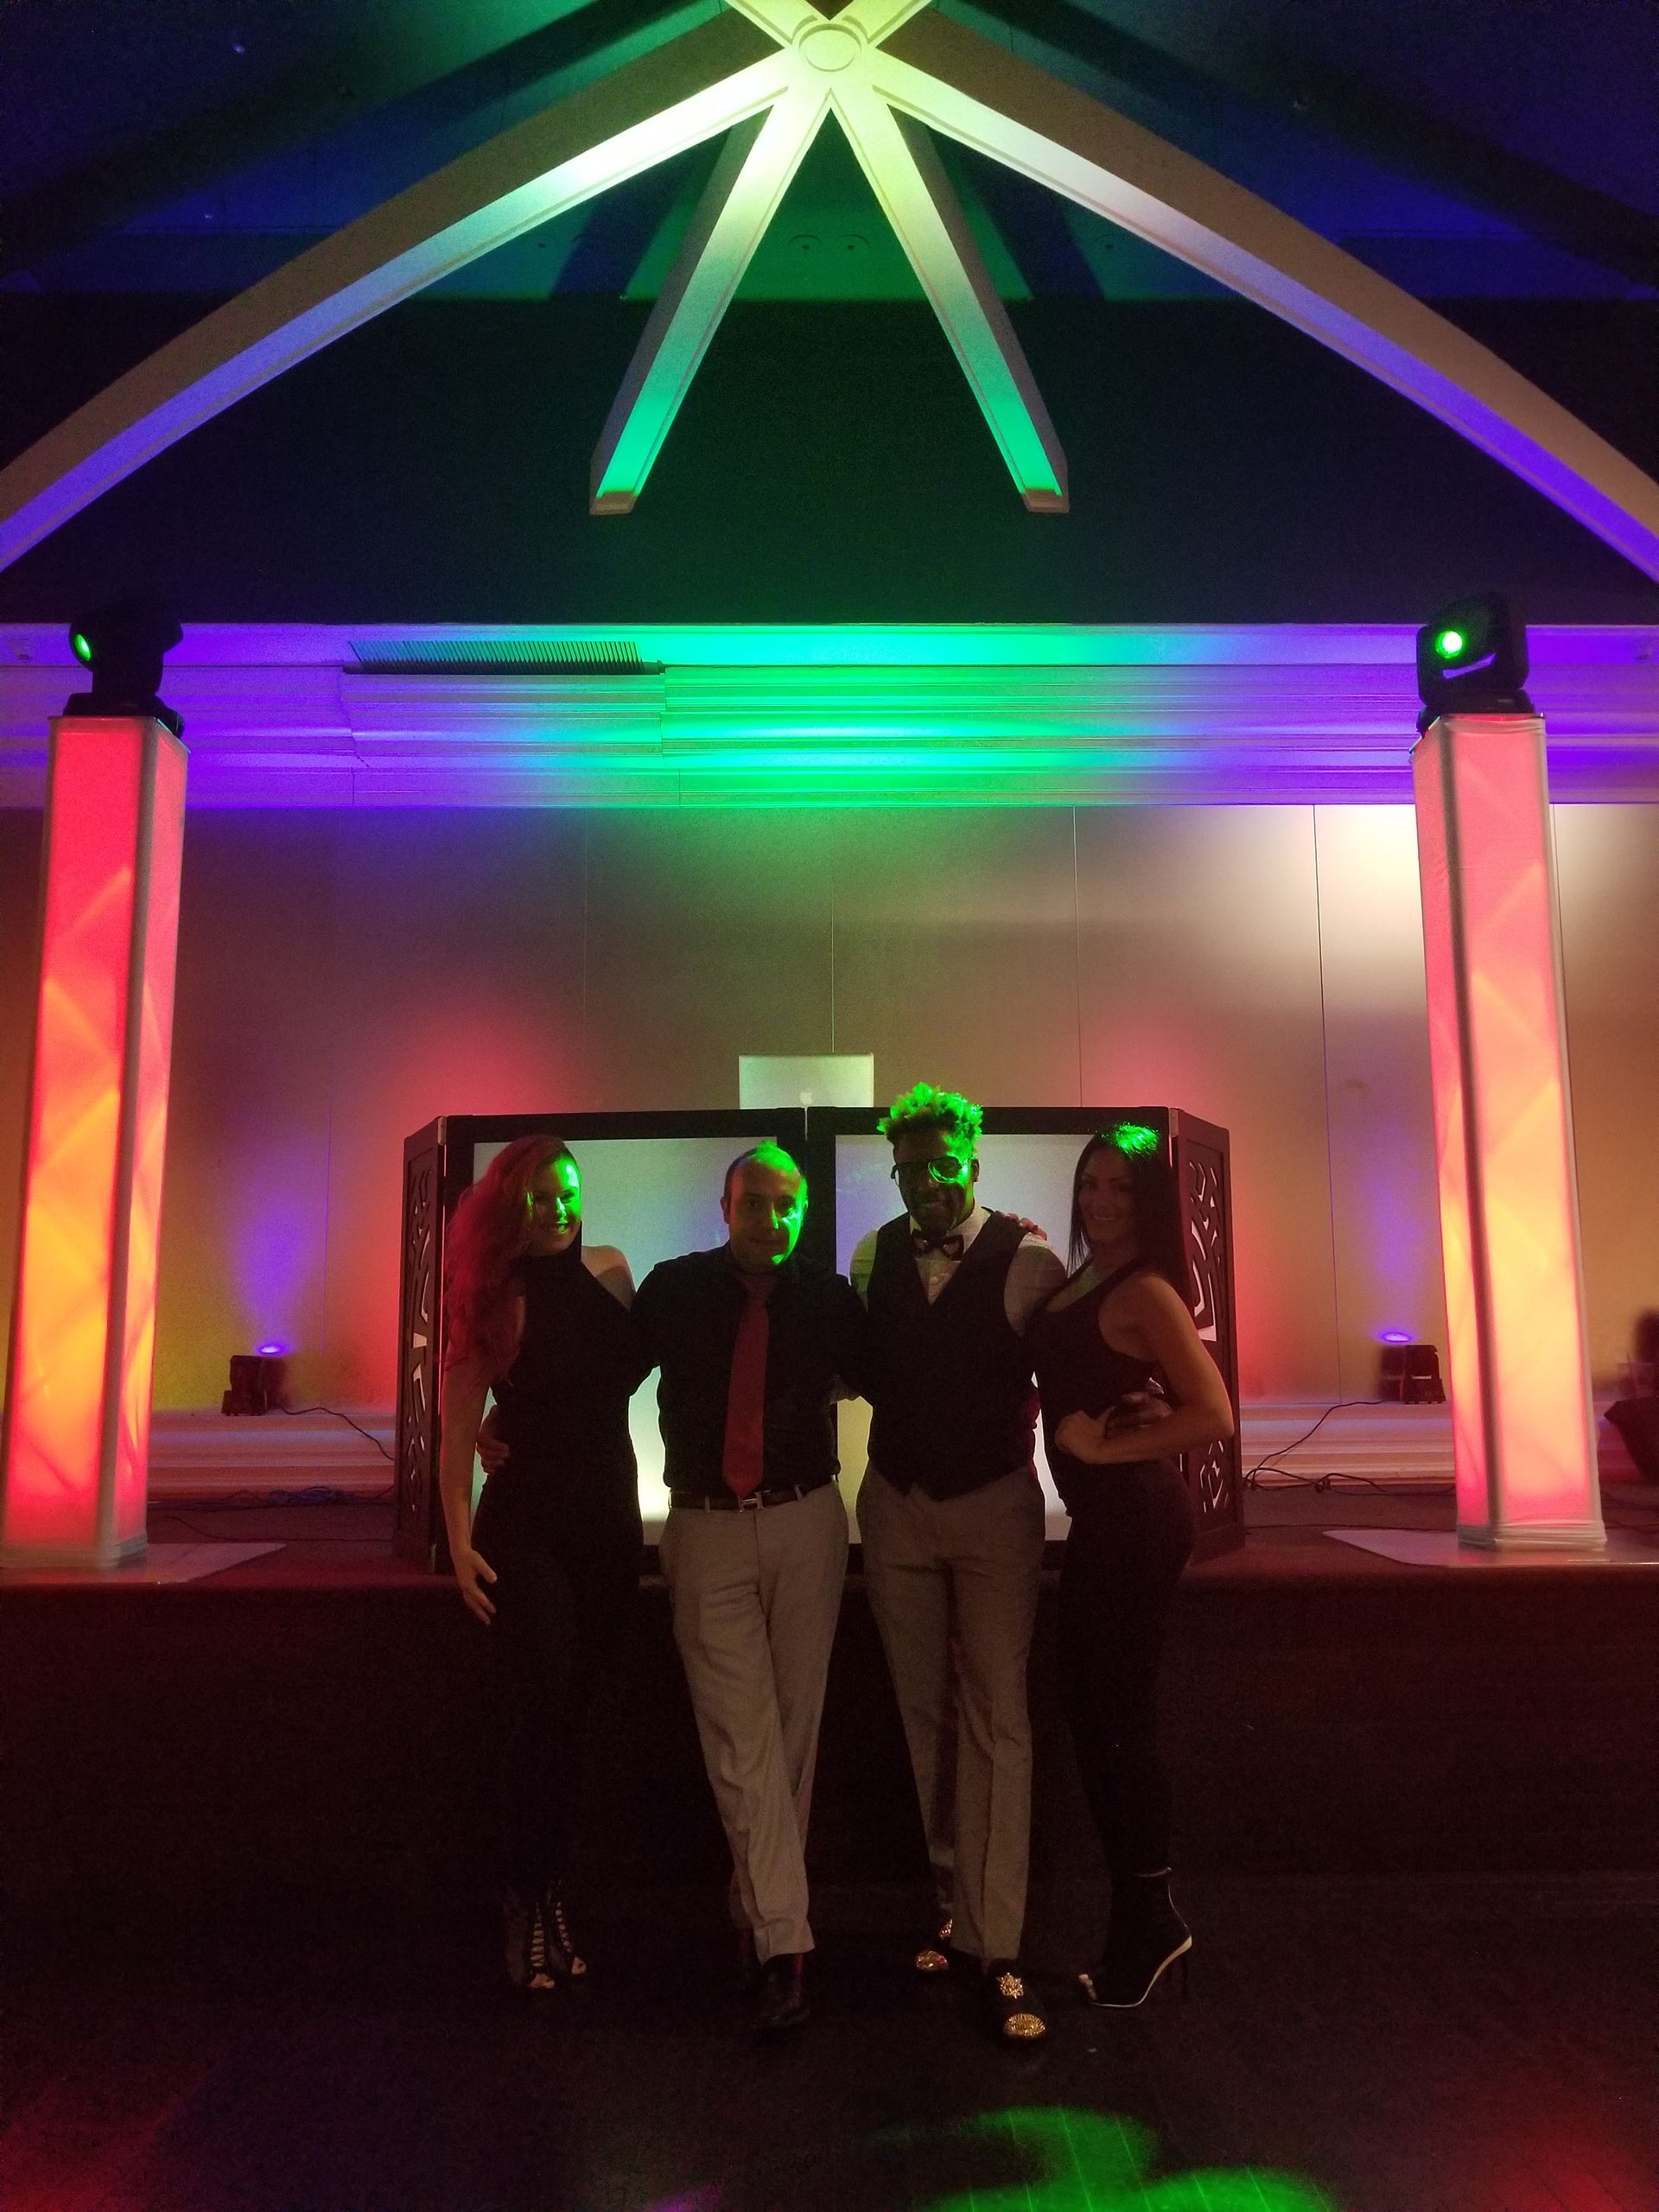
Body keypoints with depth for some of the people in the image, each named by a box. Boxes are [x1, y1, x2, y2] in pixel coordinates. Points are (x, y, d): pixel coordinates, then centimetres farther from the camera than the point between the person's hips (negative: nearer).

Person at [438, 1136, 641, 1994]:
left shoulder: (611, 1273, 1)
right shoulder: (493, 1298, -6)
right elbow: (458, 1426, -7)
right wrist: (460, 1543, -11)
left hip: (610, 1519, 3)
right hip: (525, 1526, -3)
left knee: (575, 1707, 10)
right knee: (540, 1710, -3)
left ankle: (549, 1890, 23)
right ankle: (532, 1905, 12)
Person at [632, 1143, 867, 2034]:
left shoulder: (827, 1298, 1)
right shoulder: (674, 1290, -1)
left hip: (805, 1526, 2)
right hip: (707, 1530, -1)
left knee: (792, 1729, 9)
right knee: (741, 1737, -4)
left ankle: (756, 1907, 28)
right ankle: (783, 1943, 1)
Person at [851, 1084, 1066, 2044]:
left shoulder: (1029, 1261, -13)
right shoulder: (875, 1256, 0)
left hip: (995, 1506, -4)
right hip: (896, 1504, 4)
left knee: (997, 1721, -2)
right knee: (925, 1712, 14)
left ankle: (997, 1949, 6)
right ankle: (960, 1899, 31)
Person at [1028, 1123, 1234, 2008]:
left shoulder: (1145, 1291, -15)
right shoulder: (1075, 1284, 10)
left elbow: (1213, 1414, -21)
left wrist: (1104, 1447, -16)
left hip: (1133, 1518, -9)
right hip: (1098, 1520, 9)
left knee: (1116, 1716, 3)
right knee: (1088, 1707, 15)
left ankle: (1149, 1920, 21)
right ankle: (1142, 1919, 30)